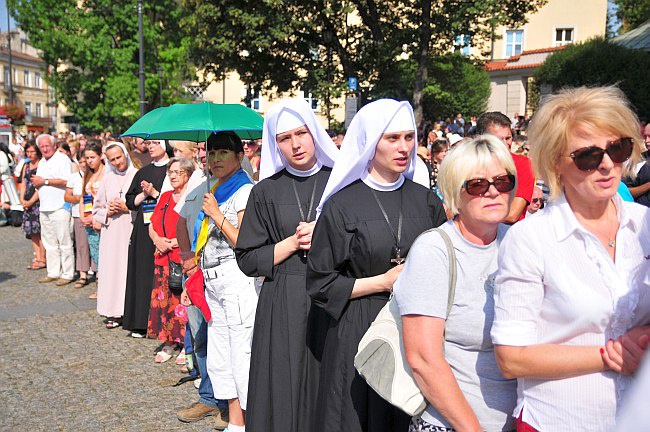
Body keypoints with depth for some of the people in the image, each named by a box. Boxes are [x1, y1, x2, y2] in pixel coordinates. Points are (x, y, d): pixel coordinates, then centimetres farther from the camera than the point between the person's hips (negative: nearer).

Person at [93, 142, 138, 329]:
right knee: (112, 269, 1)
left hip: (132, 231, -4)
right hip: (111, 234, 4)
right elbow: (97, 209, 19)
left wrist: (127, 208, -10)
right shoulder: (108, 178, 14)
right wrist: (108, 212, 0)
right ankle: (114, 313, 8)